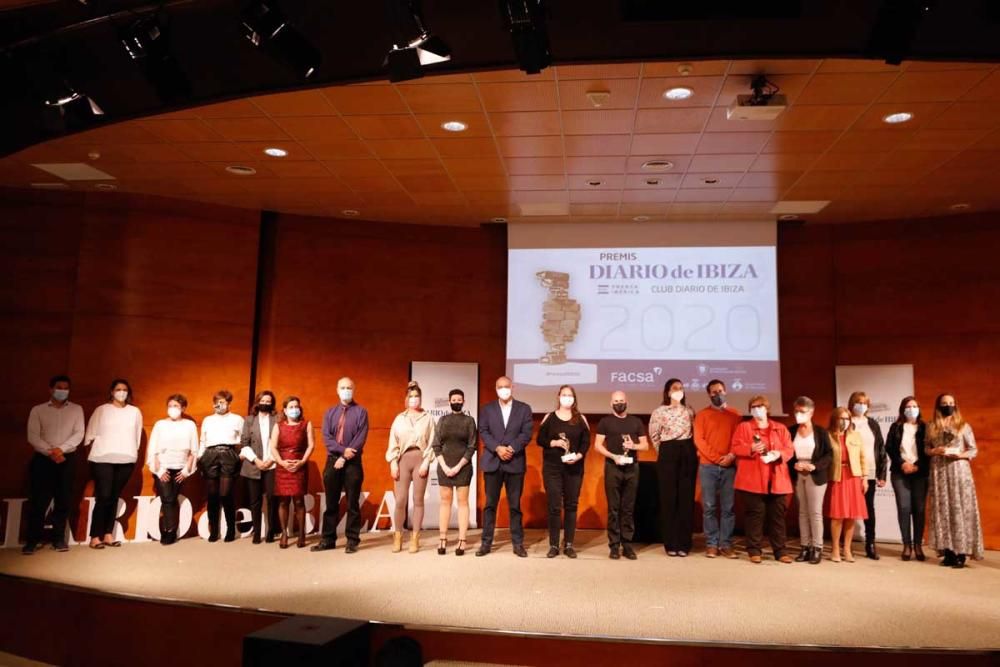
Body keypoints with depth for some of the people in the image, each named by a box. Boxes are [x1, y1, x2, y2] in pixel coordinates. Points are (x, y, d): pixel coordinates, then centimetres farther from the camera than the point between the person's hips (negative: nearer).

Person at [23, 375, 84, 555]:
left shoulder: (76, 409, 8)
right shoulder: (38, 410, 6)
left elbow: (79, 434, -2)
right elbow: (33, 437, -3)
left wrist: (61, 449, -17)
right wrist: (50, 452, -15)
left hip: (67, 459, 1)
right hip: (43, 459, -1)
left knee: (63, 500, 2)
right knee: (38, 500, -3)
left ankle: (59, 539, 10)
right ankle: (32, 540, 5)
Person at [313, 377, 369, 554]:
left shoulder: (361, 412, 1)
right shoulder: (330, 412, 12)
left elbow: (361, 439, -8)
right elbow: (326, 437, 0)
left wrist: (344, 457, -14)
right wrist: (343, 450, -15)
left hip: (353, 463, -3)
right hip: (332, 461, 3)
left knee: (352, 503, 2)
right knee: (331, 503, 8)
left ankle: (352, 540, 7)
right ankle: (328, 539, 15)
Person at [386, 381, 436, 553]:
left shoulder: (427, 418, 3)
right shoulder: (399, 418, 8)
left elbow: (431, 442, 0)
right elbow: (393, 442, 5)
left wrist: (426, 462, -9)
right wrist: (393, 463, -3)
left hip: (420, 459, -1)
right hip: (403, 459, 1)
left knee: (418, 500, 2)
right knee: (400, 500, -3)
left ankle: (415, 539, 7)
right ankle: (397, 537, 9)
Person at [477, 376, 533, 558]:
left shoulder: (524, 408, 6)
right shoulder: (486, 409, 8)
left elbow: (526, 433, -3)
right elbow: (483, 432, -1)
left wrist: (512, 448, -17)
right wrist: (498, 448, -16)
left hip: (515, 462, 0)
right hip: (492, 462, 1)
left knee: (515, 505, 4)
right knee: (490, 504, 4)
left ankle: (518, 543, 10)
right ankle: (486, 542, 10)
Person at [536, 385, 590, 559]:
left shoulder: (581, 419, 6)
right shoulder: (549, 417, 4)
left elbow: (586, 443, 2)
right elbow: (540, 440, 3)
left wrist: (578, 455, -15)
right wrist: (554, 443, -15)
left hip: (574, 468, 1)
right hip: (552, 467, -1)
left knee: (571, 505, 4)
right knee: (554, 506, -2)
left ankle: (569, 545, 12)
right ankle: (554, 545, 5)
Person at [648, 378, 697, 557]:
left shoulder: (689, 411, 10)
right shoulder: (659, 412, 1)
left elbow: (695, 433, 15)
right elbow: (654, 436, 7)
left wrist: (692, 451, 6)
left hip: (688, 454, 3)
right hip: (668, 454, -2)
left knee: (686, 498, 1)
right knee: (668, 499, -1)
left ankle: (684, 543, 7)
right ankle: (671, 544, 5)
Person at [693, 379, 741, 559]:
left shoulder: (735, 415, 12)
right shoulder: (702, 415, 7)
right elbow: (699, 440, -1)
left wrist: (731, 455, -11)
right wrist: (716, 457, -10)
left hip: (729, 467, 1)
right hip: (708, 466, -1)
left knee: (728, 507, 0)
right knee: (709, 507, -1)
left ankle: (726, 544, 6)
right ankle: (711, 544, 4)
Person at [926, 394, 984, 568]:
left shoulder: (964, 426, 5)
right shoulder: (931, 427, 10)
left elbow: (973, 450, 4)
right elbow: (926, 448, 10)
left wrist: (959, 454, -14)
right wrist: (936, 451, -9)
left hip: (959, 471, -2)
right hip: (939, 472, 2)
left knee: (960, 509, -6)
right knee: (942, 510, 0)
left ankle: (961, 552, -4)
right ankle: (948, 551, 4)